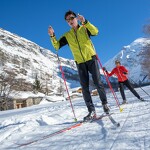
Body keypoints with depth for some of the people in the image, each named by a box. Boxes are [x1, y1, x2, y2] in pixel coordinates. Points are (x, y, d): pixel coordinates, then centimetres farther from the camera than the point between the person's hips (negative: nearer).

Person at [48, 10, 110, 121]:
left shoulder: (84, 29, 4)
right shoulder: (67, 36, 11)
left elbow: (95, 32, -16)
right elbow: (56, 46, 3)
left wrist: (85, 21, -29)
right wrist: (52, 36, -14)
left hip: (91, 59, -3)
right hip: (80, 63, 3)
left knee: (98, 83, -5)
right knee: (85, 87, -1)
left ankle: (105, 104, 14)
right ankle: (91, 111, 3)